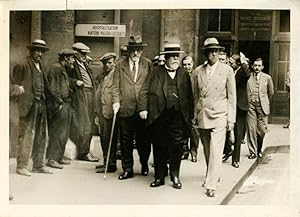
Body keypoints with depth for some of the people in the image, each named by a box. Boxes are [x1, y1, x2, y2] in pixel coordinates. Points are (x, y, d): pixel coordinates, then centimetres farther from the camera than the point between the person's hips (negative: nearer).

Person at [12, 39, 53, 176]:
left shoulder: (41, 67, 17)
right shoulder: (22, 66, -5)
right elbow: (15, 83, -2)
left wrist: (44, 100, 10)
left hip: (41, 104, 7)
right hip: (29, 105, -7)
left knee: (41, 136, 10)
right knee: (26, 136, -4)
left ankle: (38, 165, 19)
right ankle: (21, 166, 4)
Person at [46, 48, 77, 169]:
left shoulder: (63, 69, 20)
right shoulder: (55, 68, -11)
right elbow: (53, 88, -16)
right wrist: (60, 102, -15)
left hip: (66, 105, 10)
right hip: (59, 105, -10)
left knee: (64, 133, 13)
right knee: (58, 132, -8)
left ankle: (59, 157, 21)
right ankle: (52, 159, -2)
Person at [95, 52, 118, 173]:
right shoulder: (103, 76, 19)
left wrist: (115, 107, -16)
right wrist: (98, 113, 19)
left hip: (110, 111, -8)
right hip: (102, 111, 8)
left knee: (109, 138, -6)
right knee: (103, 137, 11)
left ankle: (111, 164, 1)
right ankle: (106, 161, 21)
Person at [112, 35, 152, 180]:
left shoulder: (148, 64, 7)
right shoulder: (120, 64, 8)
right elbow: (116, 86, 6)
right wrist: (116, 101, -8)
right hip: (125, 108, 0)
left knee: (143, 140, 8)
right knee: (126, 141, 5)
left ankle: (144, 165, 30)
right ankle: (127, 169, 16)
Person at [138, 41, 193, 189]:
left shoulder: (184, 74, 12)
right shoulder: (156, 72, 7)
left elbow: (189, 96, 11)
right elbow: (145, 91, 3)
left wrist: (190, 115, 6)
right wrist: (143, 108, -7)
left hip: (178, 117, 1)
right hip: (159, 116, -1)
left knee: (177, 146, 1)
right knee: (159, 147, 7)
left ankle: (175, 176, 16)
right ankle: (159, 177, 19)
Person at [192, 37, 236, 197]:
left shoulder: (227, 70, 0)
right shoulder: (198, 71, 6)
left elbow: (231, 96, 2)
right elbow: (195, 96, 12)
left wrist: (231, 119, -2)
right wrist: (195, 116, 10)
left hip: (219, 115, -3)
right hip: (202, 116, 3)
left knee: (216, 151, -9)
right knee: (207, 150, 13)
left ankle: (211, 185, -4)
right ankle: (212, 176, 32)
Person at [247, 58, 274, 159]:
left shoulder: (267, 78, 6)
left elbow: (271, 93, 18)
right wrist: (246, 103, 4)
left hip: (262, 106, 1)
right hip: (250, 106, -1)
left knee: (262, 130, 1)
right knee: (251, 129, -4)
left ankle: (259, 150, 23)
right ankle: (252, 152, 6)